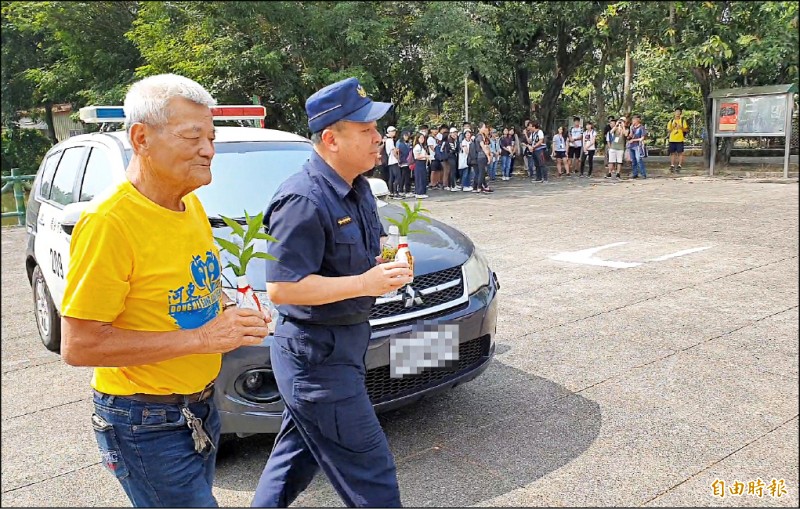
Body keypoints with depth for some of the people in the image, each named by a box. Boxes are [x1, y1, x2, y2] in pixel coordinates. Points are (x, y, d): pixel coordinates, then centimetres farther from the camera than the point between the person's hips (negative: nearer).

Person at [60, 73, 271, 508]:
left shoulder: (191, 204, 3)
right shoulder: (109, 222, -23)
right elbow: (79, 346, -24)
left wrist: (231, 318, -1)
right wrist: (200, 338, -25)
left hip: (200, 406, 8)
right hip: (147, 425, -8)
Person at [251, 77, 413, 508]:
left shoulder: (357, 188, 8)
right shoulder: (304, 200, -22)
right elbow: (280, 289, -25)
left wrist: (389, 263, 1)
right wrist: (365, 283, -27)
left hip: (343, 340, 10)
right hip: (317, 354, -9)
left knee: (298, 452, 23)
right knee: (369, 471, 3)